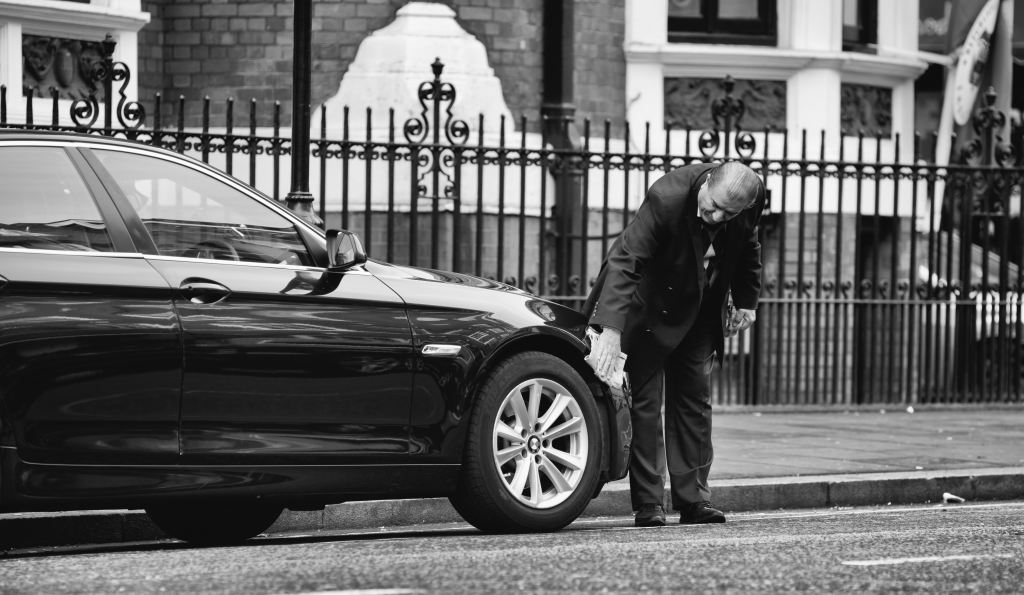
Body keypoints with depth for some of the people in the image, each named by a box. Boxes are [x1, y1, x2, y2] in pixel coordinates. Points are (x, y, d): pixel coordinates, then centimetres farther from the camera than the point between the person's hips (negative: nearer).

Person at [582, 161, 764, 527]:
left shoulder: (752, 196, -17)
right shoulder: (668, 198, -35)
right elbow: (625, 259, -40)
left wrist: (747, 301, 6)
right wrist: (610, 330, -48)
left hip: (699, 314, 5)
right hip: (650, 309, -5)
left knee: (694, 401, 6)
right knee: (645, 403, -6)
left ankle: (692, 499, 9)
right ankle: (648, 504, -4)